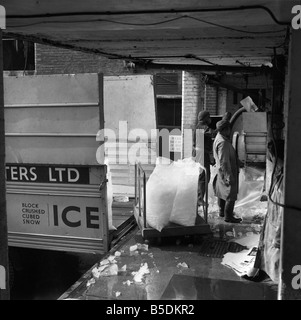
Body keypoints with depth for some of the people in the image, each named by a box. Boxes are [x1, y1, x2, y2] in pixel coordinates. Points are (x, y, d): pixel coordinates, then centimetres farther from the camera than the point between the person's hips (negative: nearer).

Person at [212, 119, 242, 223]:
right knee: (231, 195, -1)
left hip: (221, 172, 11)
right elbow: (224, 162, -27)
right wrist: (229, 176, -24)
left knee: (221, 192, 21)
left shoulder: (219, 138, 5)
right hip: (227, 172, -11)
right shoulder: (223, 142, -27)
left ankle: (222, 211, 36)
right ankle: (228, 216, 8)